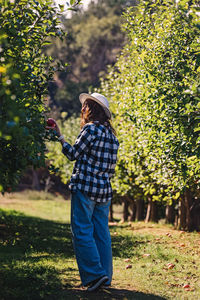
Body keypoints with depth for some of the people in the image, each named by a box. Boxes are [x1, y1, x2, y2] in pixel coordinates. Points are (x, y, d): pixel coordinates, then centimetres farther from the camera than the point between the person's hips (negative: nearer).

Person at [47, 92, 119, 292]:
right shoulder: (110, 133, 14)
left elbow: (73, 154, -5)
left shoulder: (91, 128, -10)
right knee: (101, 232, 10)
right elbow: (111, 166, 15)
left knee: (82, 231, -4)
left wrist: (59, 136, 6)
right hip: (104, 189, 8)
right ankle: (105, 277, 12)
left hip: (85, 187, -8)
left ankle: (95, 274, -10)